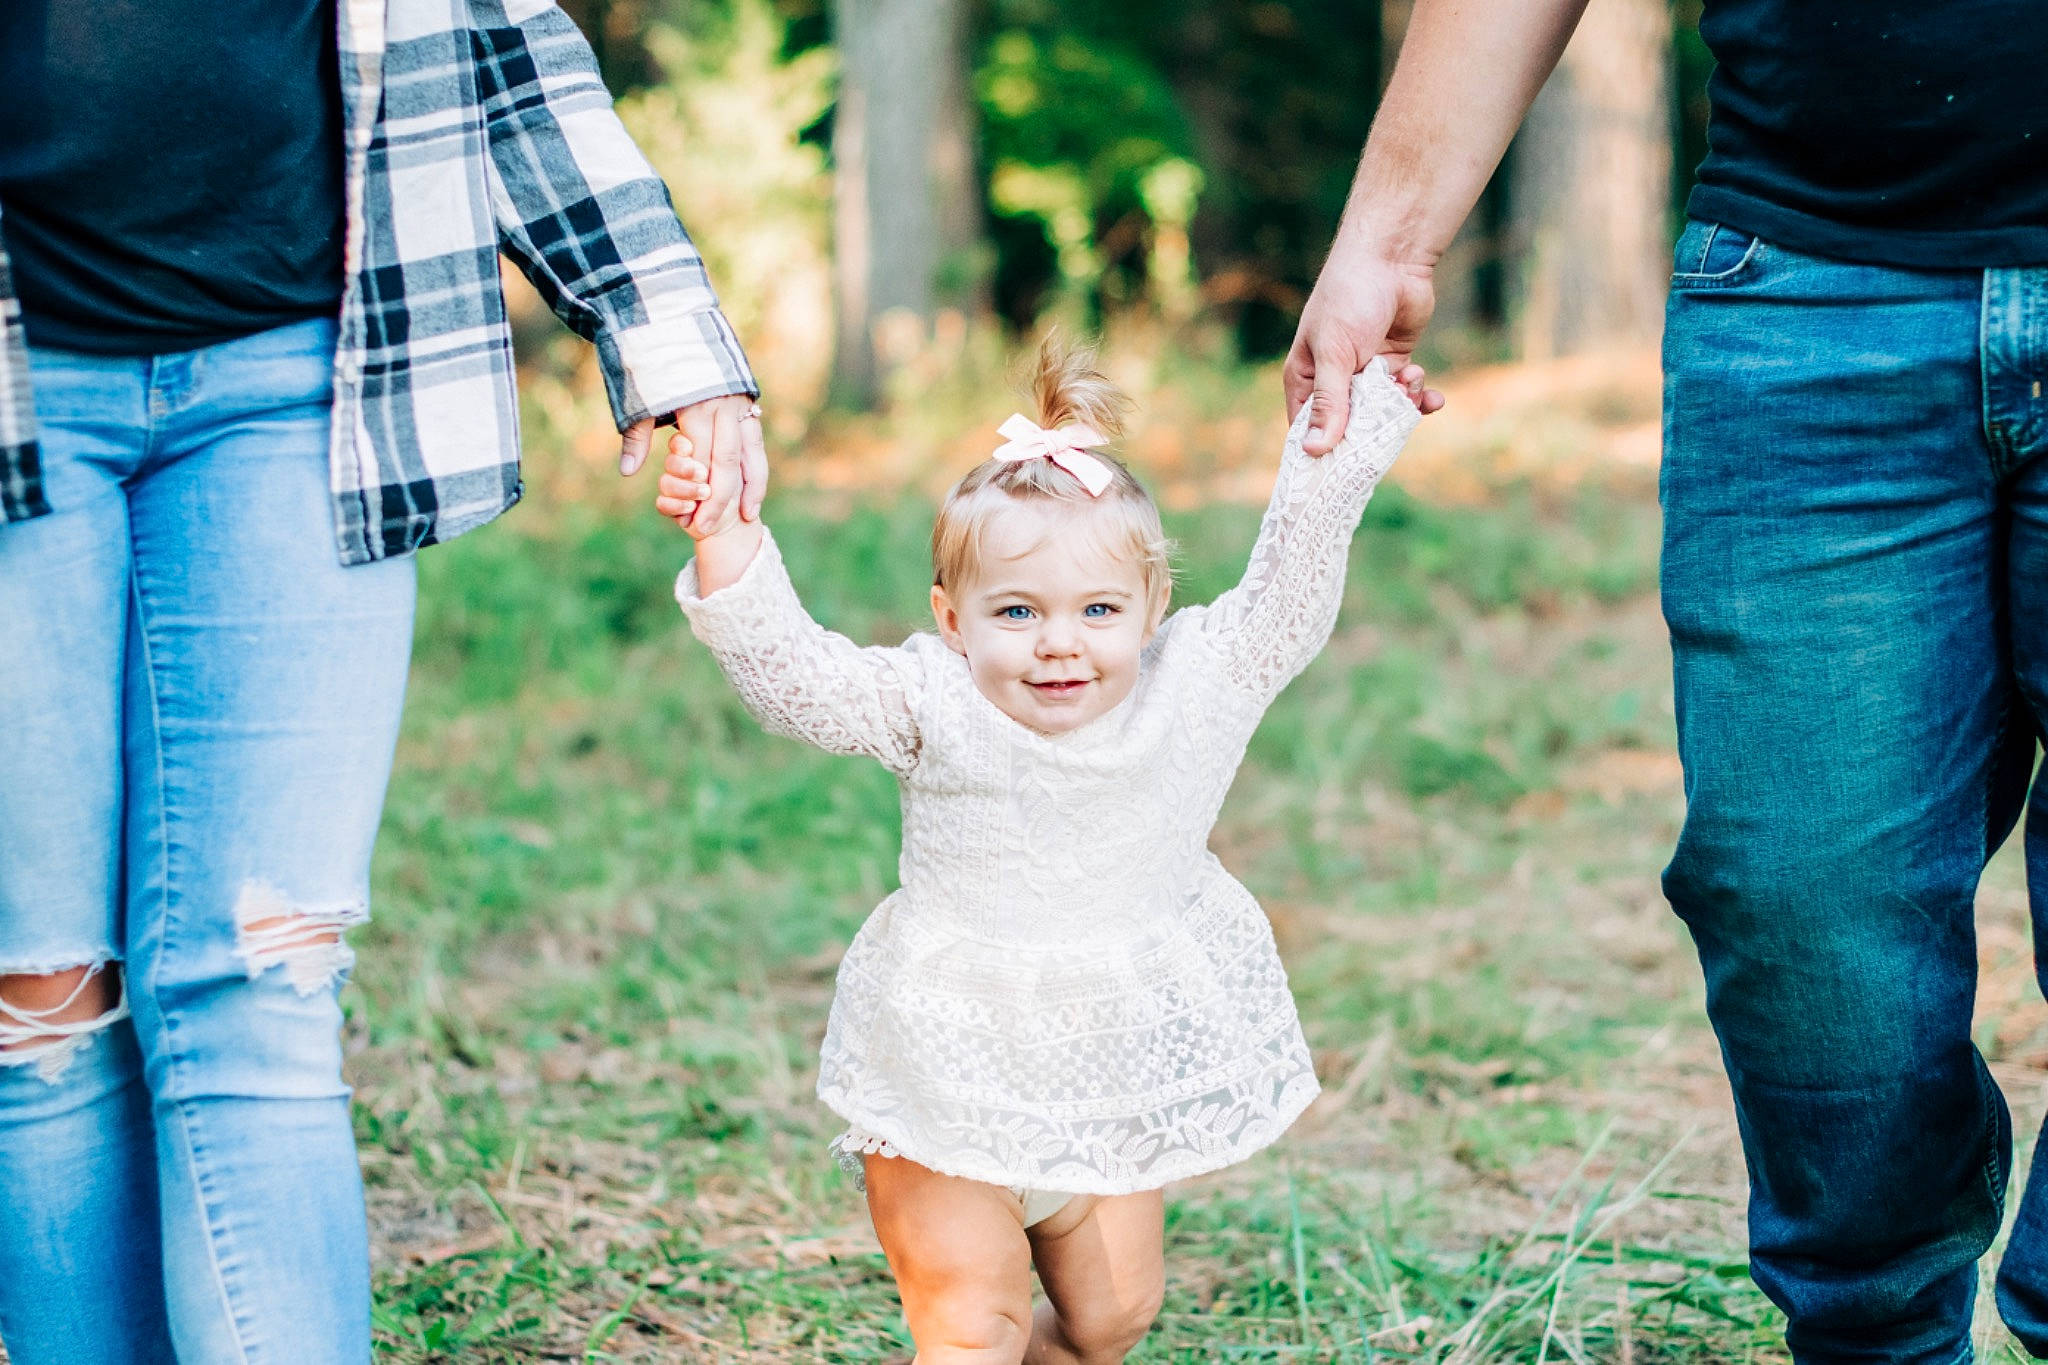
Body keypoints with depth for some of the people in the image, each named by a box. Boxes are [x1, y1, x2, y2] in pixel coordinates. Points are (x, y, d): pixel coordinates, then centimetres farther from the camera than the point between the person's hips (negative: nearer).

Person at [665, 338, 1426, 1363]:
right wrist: (726, 542, -34)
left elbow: (1291, 589, -5)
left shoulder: (1195, 688, -7)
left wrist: (1348, 415, -10)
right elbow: (788, 674, -21)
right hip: (952, 1082, -3)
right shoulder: (929, 707, -13)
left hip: (1121, 1081, 3)